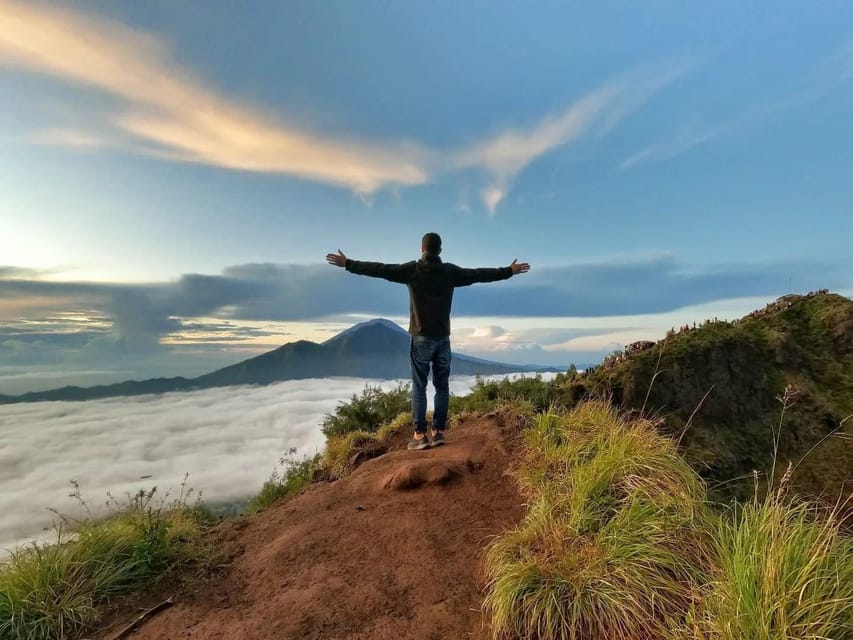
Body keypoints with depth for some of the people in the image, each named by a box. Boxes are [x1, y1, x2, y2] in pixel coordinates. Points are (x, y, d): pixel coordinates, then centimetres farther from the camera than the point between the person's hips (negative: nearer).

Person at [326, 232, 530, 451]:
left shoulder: (412, 269, -4)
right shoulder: (450, 271, 3)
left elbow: (380, 269, -4)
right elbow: (480, 274, 11)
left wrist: (348, 264, 5)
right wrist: (509, 271, 24)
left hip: (422, 337, -3)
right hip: (443, 337, 3)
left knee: (419, 387, 2)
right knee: (442, 386, 9)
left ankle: (420, 435, 3)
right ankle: (438, 432, 12)